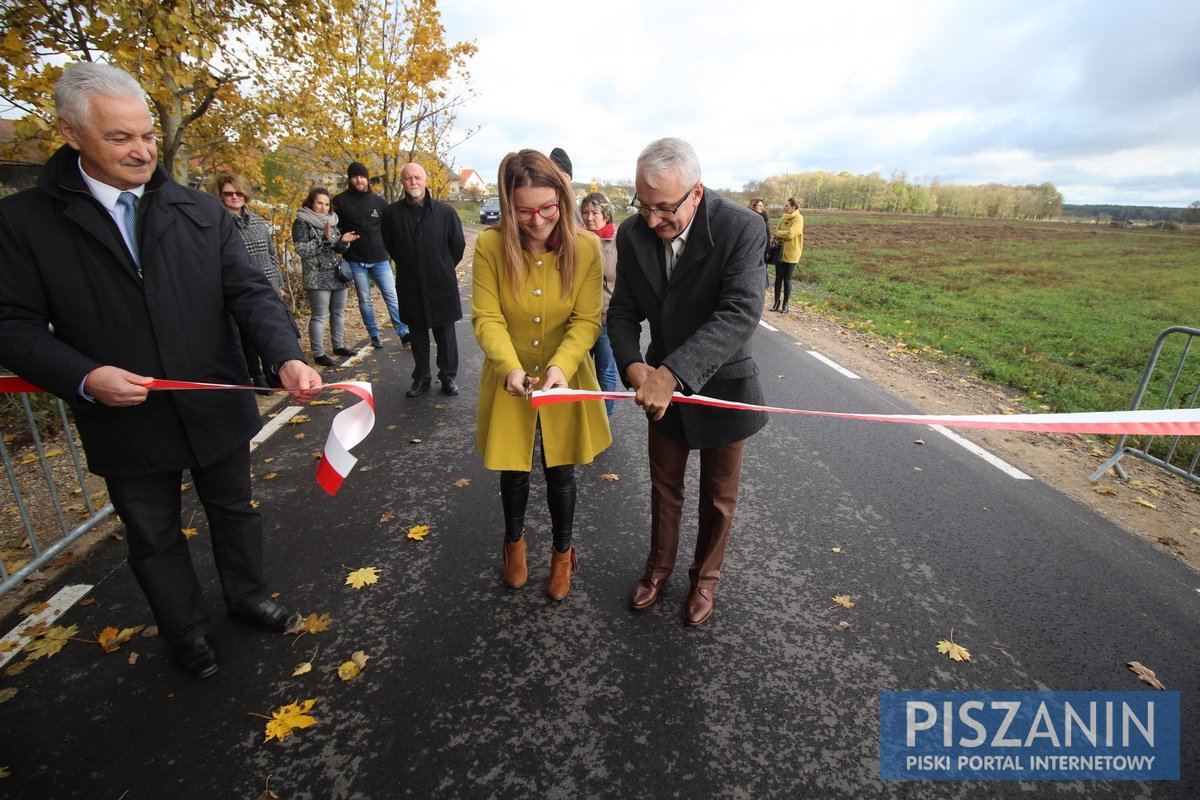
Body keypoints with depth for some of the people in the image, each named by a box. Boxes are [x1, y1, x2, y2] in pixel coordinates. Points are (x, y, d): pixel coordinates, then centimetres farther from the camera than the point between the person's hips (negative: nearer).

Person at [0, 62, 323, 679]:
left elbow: (250, 292, -9)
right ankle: (185, 631, 42)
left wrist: (286, 357, -26)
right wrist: (84, 377, -22)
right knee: (154, 539, 18)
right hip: (126, 423, -1)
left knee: (234, 511, 20)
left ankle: (247, 596, 46)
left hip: (216, 411, 1)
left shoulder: (203, 213, 0)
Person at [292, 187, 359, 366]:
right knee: (319, 316, -5)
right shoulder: (302, 223, -5)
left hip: (338, 275, 6)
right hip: (317, 278, -6)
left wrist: (343, 241, -6)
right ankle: (318, 354, 0)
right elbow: (302, 250, -13)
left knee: (339, 312, 12)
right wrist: (324, 238, -23)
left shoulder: (332, 220, 14)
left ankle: (339, 346, 24)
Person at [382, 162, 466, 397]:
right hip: (410, 287, 1)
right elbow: (390, 247, 12)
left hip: (442, 285, -1)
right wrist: (408, 267, 12)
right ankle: (421, 378, 25)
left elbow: (458, 245, 5)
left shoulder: (445, 211, -5)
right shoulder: (392, 213, -2)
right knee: (417, 336, 12)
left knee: (446, 335, 8)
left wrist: (443, 268, 11)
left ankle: (448, 377, 22)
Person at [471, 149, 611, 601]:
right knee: (513, 470, 17)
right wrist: (510, 367, -32)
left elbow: (587, 320, -14)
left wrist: (561, 365, -31)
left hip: (565, 380, 0)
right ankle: (515, 540, 49)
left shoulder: (585, 247, -14)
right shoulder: (490, 246, -14)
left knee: (560, 473, 13)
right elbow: (486, 318, -15)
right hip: (510, 382, 1)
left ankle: (563, 551, 41)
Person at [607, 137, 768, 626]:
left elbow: (740, 314, -33)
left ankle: (705, 576, 42)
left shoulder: (741, 228, -24)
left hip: (721, 383, -3)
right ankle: (659, 565, 44)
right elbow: (623, 312, -7)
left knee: (718, 496, 16)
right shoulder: (632, 234, -11)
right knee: (664, 486, 20)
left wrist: (673, 373, -43)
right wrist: (634, 367, -26)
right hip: (661, 383, 3)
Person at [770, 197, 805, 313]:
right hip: (780, 251, 6)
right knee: (778, 277, 8)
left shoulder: (798, 219, -13)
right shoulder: (785, 217, 10)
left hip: (791, 253, -6)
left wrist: (777, 233, -10)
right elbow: (777, 231, 10)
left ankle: (785, 304, 11)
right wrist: (778, 237, -12)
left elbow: (790, 234, -23)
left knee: (787, 279, 1)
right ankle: (776, 302, 17)